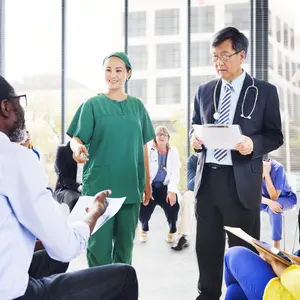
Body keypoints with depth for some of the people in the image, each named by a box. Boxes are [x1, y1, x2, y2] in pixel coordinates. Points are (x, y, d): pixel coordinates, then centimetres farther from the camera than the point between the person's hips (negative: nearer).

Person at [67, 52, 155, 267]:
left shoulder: (137, 106, 10)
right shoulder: (93, 104, 1)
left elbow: (143, 146, 12)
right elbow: (76, 138, -5)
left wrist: (147, 182, 12)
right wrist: (77, 148, -29)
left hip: (131, 185, 3)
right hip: (99, 185, -3)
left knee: (126, 243, 11)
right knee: (99, 244, -2)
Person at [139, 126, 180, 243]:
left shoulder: (173, 151, 5)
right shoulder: (148, 150, -1)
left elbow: (175, 172, -4)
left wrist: (172, 190, -18)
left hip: (165, 187, 1)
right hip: (150, 186, -1)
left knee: (173, 205, -23)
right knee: (144, 206, -22)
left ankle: (172, 230, 10)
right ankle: (144, 229, 13)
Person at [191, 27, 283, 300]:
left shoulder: (264, 91, 0)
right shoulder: (204, 91, 11)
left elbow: (275, 136, 1)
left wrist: (254, 144, -19)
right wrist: (195, 139, -5)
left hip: (241, 181, -4)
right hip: (207, 178, 4)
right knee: (207, 247, 15)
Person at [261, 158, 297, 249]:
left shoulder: (277, 168, -32)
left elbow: (274, 197, -31)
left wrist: (266, 174, -38)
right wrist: (269, 202, -39)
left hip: (286, 198, -4)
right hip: (267, 198, 4)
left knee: (274, 208, -37)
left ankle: (276, 244, -23)